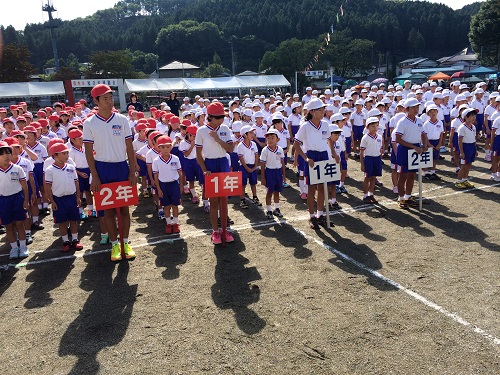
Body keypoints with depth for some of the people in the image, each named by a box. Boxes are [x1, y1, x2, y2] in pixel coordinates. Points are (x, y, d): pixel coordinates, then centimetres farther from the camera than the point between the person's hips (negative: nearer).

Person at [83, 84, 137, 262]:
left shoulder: (122, 120, 0)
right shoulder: (89, 123, -2)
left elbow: (129, 147, 2)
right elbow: (89, 151, -1)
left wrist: (132, 172, -2)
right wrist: (94, 176, -6)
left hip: (122, 167, 1)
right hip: (102, 168, -1)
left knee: (124, 207, 7)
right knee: (108, 209, 7)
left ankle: (126, 242, 20)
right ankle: (114, 244, 20)